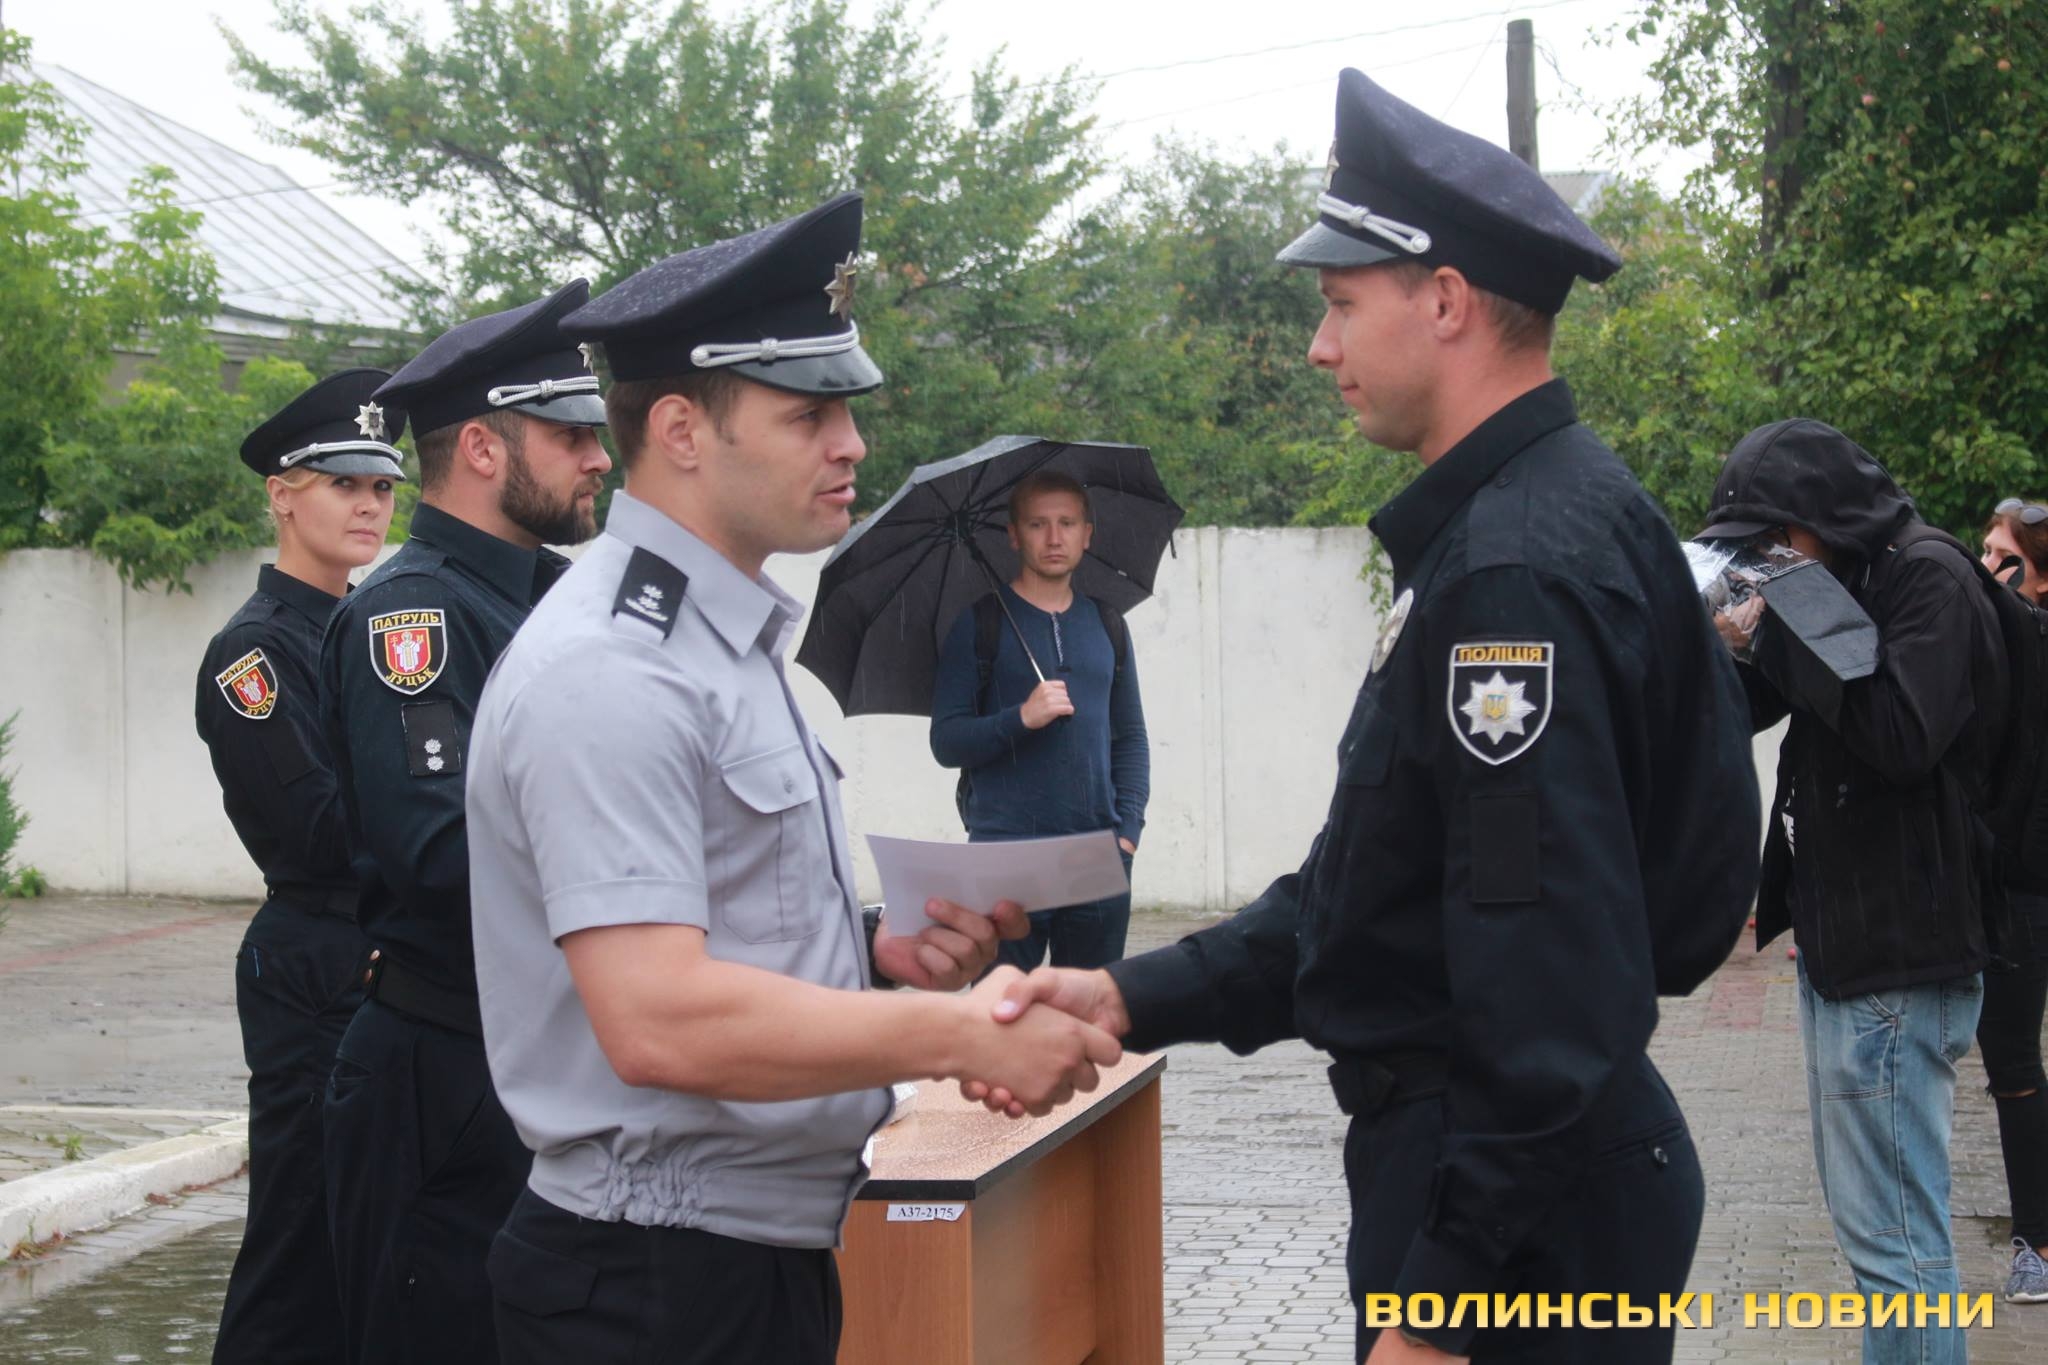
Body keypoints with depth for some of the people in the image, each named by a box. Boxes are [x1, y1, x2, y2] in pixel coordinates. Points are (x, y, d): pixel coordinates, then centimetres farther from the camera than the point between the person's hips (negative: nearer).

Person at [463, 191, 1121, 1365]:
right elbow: (660, 1020, -28)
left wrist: (878, 951, 2)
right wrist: (963, 1034, -22)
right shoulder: (612, 673, -19)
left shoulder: (732, 641, 12)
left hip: (773, 1255, 9)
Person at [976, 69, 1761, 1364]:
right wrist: (1132, 996, 7)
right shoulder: (1500, 526, 11)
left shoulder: (1520, 566, -22)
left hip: (1520, 1208, -10)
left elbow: (1551, 979, -26)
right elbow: (1364, 895, 14)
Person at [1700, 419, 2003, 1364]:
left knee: (1893, 1236, -8)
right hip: (1841, 948, 10)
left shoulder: (1928, 578, -12)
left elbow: (1902, 734, -25)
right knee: (1868, 1214, 18)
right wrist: (1735, 643, -4)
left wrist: (1776, 634, -16)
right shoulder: (1840, 590, 14)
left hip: (1898, 965, -10)